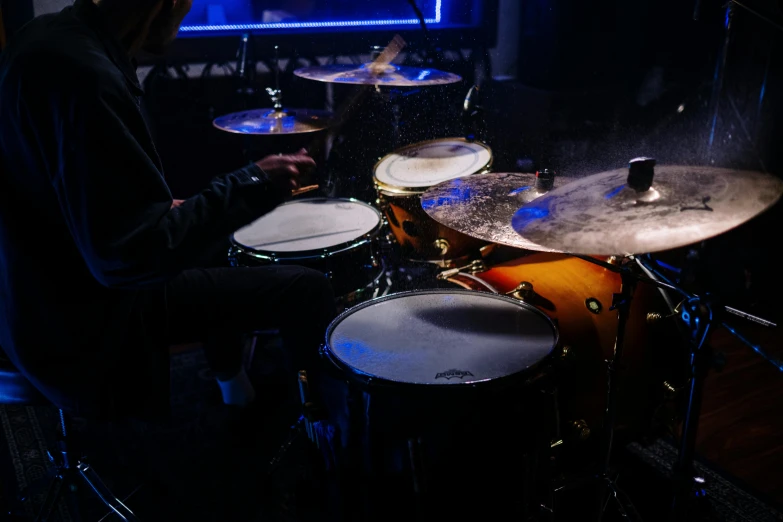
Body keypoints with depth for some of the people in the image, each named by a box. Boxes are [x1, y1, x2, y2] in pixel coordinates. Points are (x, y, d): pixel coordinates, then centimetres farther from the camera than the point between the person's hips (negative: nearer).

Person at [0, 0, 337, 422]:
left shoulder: (50, 35, 2)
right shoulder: (84, 74, -29)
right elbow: (128, 253, -30)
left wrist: (164, 209, 12)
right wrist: (252, 185, -23)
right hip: (81, 327, -10)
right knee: (307, 289, -6)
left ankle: (233, 385, 41)